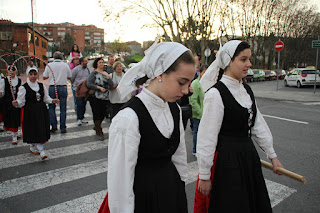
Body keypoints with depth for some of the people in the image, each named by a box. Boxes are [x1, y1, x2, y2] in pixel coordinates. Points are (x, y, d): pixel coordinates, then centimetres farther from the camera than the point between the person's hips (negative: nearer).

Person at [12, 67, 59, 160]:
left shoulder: (41, 86, 8)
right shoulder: (23, 87, -5)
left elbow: (46, 98, 15)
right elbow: (21, 102, -6)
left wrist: (52, 101, -2)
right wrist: (16, 104, -27)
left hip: (42, 111, 5)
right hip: (30, 112, -4)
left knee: (42, 131, 6)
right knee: (34, 132, -5)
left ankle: (33, 147, 27)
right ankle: (41, 151, 2)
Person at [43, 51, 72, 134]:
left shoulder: (49, 65, 1)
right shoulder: (65, 65, 3)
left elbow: (44, 77, 5)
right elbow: (69, 77, 9)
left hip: (52, 87, 0)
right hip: (63, 87, 0)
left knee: (51, 107, 12)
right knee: (63, 108, 5)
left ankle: (54, 126, 6)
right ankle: (63, 128, 7)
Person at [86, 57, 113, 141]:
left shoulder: (105, 73, 14)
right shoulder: (94, 73, -2)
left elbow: (111, 85, 5)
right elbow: (88, 84, -14)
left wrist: (107, 76, -5)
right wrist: (99, 87, -17)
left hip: (105, 98, 5)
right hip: (95, 97, -5)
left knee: (103, 115, 10)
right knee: (97, 115, -4)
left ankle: (96, 127, 36)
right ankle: (100, 133, 7)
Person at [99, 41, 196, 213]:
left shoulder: (174, 110, -1)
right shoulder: (128, 118, -25)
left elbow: (179, 154, 8)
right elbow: (120, 179, -20)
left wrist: (181, 189, 13)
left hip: (173, 190, 7)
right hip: (143, 198, -6)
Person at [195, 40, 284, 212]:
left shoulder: (246, 90, 7)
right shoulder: (216, 94, -19)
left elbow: (258, 125, 13)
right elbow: (207, 137, -18)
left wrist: (272, 155, 16)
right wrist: (204, 176, -14)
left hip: (248, 156, 8)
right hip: (226, 160, -8)